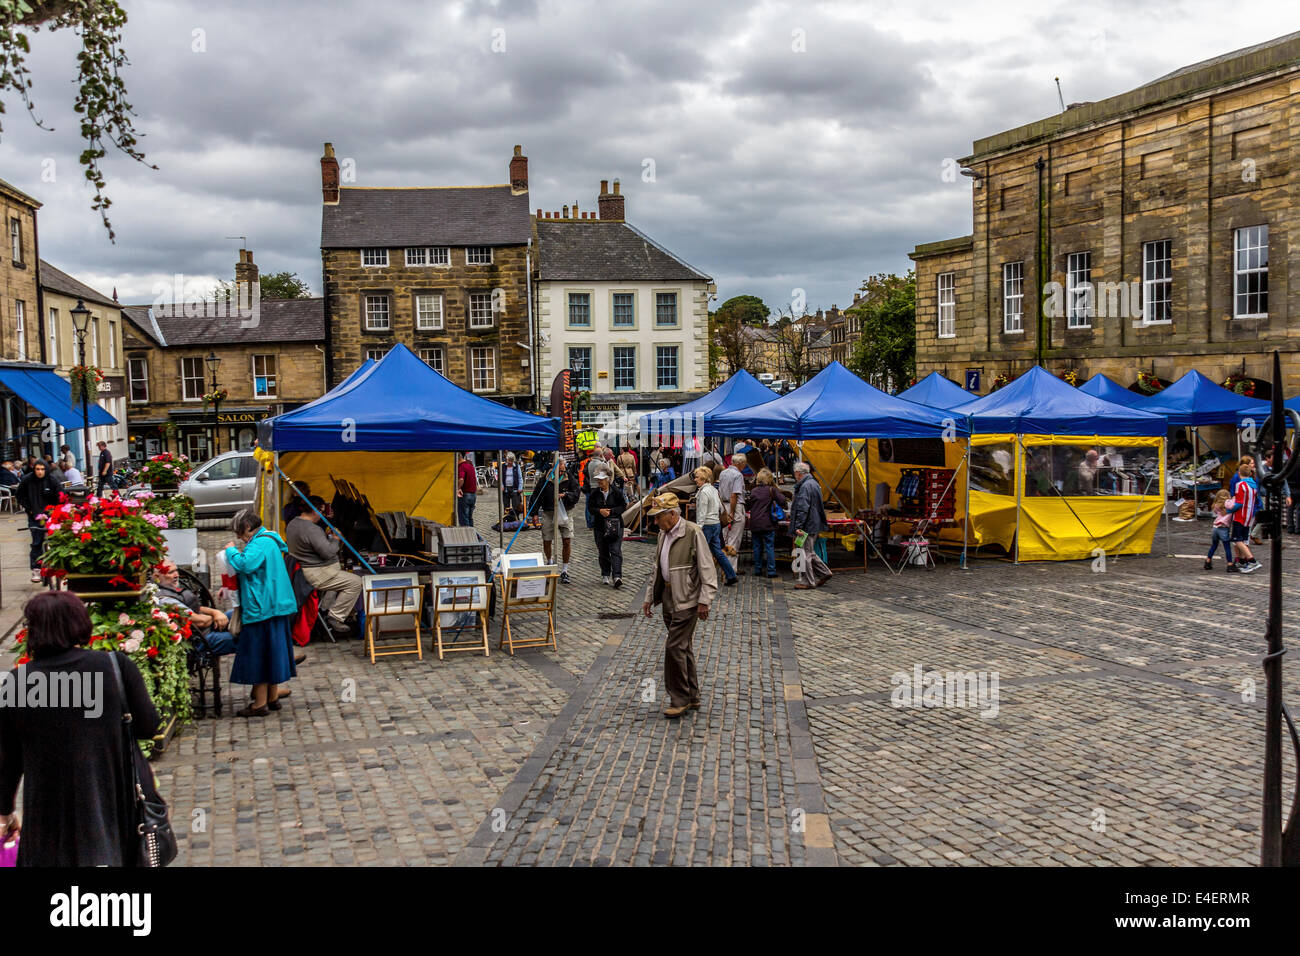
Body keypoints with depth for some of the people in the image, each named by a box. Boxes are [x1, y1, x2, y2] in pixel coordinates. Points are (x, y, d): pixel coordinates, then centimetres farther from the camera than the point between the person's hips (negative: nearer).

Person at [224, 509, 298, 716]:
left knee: (258, 654, -4)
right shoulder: (268, 541, 17)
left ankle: (260, 703, 1)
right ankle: (273, 697, 24)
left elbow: (244, 565, -29)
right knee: (270, 652, 16)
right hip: (275, 606, 10)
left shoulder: (260, 544, -15)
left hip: (261, 609, -10)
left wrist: (231, 551, -11)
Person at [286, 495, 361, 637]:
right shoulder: (312, 529, -26)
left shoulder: (292, 523, 7)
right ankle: (335, 618, -5)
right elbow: (328, 552, -27)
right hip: (316, 575, -11)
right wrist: (335, 539, -10)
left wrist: (325, 535, 12)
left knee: (341, 574, 34)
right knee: (355, 582, -8)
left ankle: (326, 609, 30)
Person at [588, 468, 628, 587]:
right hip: (600, 526, 3)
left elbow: (623, 506, -2)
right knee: (603, 552, 11)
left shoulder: (616, 492, -4)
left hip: (615, 525, -3)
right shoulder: (594, 493, 3)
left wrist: (611, 511, -15)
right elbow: (590, 508, 3)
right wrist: (600, 511, -16)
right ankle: (605, 575, 25)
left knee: (615, 551, -11)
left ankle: (617, 576, -17)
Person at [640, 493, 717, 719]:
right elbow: (657, 570, 20)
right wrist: (650, 597, 18)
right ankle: (692, 697, 22)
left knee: (675, 647, -11)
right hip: (669, 598, 8)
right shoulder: (663, 534, 11)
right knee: (684, 647, 13)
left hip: (687, 600, -8)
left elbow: (707, 570, -14)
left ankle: (679, 700, 0)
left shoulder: (693, 533, -14)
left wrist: (704, 601, -17)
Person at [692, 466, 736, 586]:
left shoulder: (704, 492, -16)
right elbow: (720, 507, 18)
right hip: (716, 524, 9)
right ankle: (731, 576, 12)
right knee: (718, 551, 12)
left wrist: (699, 528, -19)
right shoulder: (714, 489, 12)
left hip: (707, 525, -9)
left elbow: (702, 513, -19)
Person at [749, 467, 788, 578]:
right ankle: (771, 571, -2)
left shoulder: (753, 491, 6)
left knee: (757, 547, 11)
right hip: (767, 524, -3)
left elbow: (749, 505, 12)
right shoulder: (771, 490, -5)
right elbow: (782, 502, -12)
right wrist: (779, 491, 4)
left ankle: (757, 570, 14)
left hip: (754, 524, 3)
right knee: (769, 547, 1)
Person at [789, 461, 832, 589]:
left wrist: (798, 526, -23)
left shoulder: (805, 486, -17)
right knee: (810, 552, 19)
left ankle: (807, 581, 1)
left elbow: (803, 509, -23)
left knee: (804, 553, -3)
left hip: (807, 526, -10)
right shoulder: (814, 483, 15)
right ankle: (824, 573, 22)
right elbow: (819, 506, 23)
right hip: (815, 525, 10)